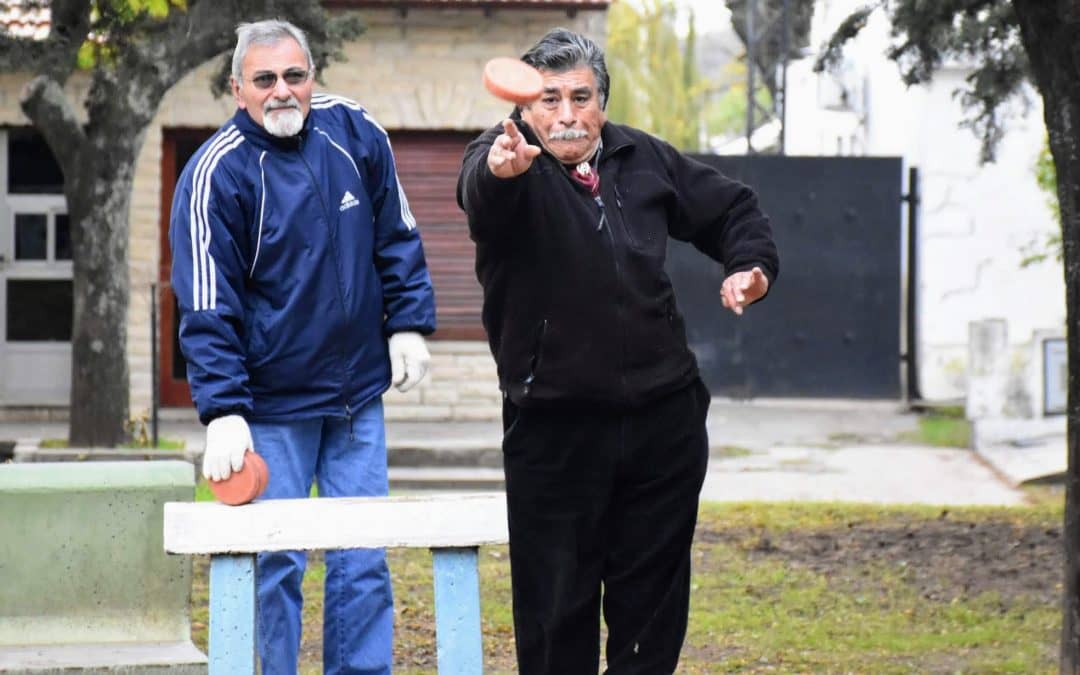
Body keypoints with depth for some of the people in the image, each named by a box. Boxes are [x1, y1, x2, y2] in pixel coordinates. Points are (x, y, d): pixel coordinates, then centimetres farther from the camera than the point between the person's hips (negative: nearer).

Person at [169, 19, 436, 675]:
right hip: (271, 406, -4)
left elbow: (398, 239, 14)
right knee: (274, 565, -1)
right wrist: (224, 413, -21)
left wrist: (408, 324, 6)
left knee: (364, 563, 6)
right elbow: (208, 308, -14)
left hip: (359, 395, 4)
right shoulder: (216, 174, -13)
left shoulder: (356, 134, 0)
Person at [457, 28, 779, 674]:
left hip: (663, 420, 4)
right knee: (558, 603, 0)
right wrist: (499, 170, -56)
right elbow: (478, 190, -33)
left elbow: (733, 209, 23)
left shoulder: (643, 158, 9)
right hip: (554, 427, -4)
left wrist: (752, 264, 4)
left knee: (654, 597, 11)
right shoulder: (508, 160, -7)